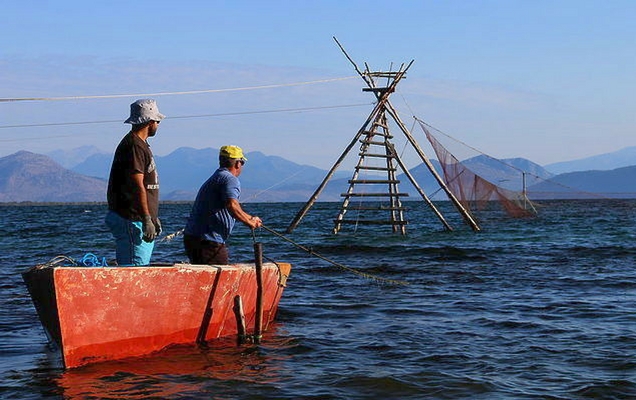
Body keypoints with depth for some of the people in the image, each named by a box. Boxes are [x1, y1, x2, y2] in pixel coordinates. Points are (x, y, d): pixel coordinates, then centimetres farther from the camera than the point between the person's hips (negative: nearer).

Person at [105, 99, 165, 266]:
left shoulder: (141, 145, 20)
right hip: (131, 221, -11)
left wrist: (153, 218, 25)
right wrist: (147, 219, -22)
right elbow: (137, 186, -20)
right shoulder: (133, 146, -14)